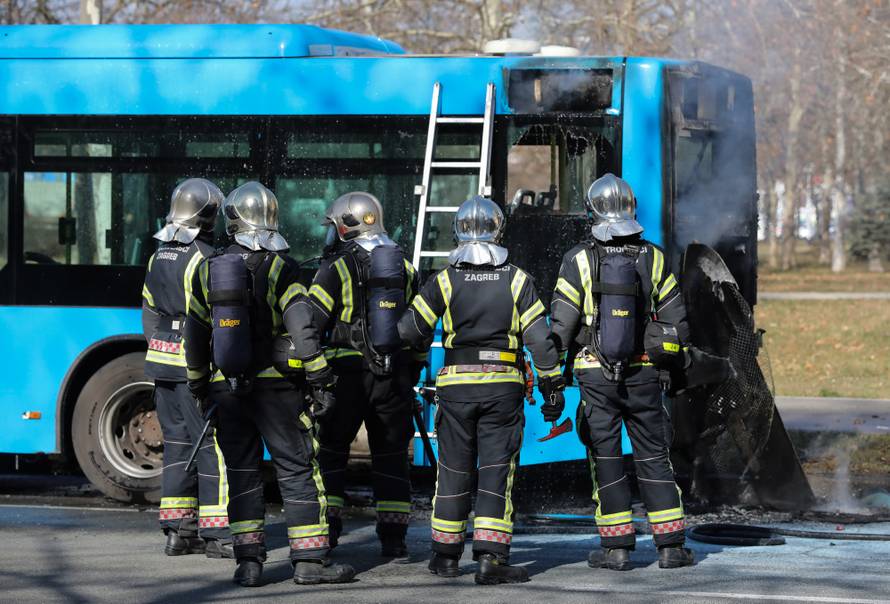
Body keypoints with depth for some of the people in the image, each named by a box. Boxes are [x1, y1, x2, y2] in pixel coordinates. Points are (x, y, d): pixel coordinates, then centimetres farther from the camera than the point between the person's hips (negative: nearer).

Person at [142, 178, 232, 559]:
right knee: (215, 445, -5)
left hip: (164, 363, 9)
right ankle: (217, 534, -6)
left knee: (178, 442, 13)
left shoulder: (160, 257, 12)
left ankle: (177, 531, 14)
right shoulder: (203, 258, -15)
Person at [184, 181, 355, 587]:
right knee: (297, 469, 1)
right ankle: (309, 560, 0)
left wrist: (199, 388, 21)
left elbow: (196, 337, 11)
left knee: (241, 473, 9)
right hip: (275, 386, -4)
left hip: (225, 387, 4)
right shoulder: (278, 268, -8)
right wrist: (320, 382, -8)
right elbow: (302, 329, -13)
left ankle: (249, 562, 6)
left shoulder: (207, 271, 6)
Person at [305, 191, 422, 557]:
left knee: (331, 451, 8)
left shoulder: (337, 268, -6)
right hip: (395, 376, 4)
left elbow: (310, 322, -9)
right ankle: (393, 537, 6)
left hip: (348, 373, -4)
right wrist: (413, 373, 21)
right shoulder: (405, 268, 11)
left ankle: (324, 527, 4)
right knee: (391, 455, 9)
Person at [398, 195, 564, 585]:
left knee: (453, 470, 11)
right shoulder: (517, 280, -1)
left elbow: (410, 331, -2)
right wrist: (552, 385, 3)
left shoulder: (444, 281, -1)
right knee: (496, 472, 0)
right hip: (503, 387, -1)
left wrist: (414, 352, 20)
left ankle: (445, 555, 18)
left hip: (456, 385, 1)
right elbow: (539, 337, -3)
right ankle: (490, 558, -8)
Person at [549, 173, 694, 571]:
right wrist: (668, 366, 15)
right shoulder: (653, 259, 1)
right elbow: (675, 322, 4)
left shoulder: (579, 260, -6)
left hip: (595, 374, -2)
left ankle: (617, 548, 4)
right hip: (644, 374, 2)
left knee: (605, 459, 5)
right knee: (654, 457, 8)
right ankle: (670, 546, 7)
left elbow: (561, 324, -6)